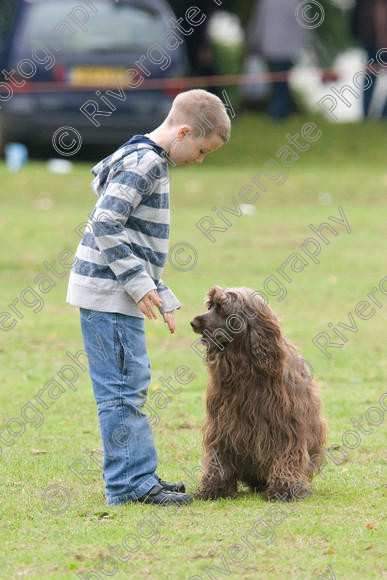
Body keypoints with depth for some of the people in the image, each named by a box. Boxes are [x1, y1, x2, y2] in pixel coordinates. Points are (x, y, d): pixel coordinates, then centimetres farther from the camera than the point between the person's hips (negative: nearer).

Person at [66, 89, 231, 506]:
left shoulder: (148, 162, 17)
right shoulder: (144, 164, -15)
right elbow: (105, 226, -23)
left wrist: (162, 297, 20)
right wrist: (139, 283, -19)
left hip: (118, 295, 11)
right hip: (108, 296, -11)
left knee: (132, 386, 14)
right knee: (122, 389, -7)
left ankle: (139, 479, 20)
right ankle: (131, 483, -5)